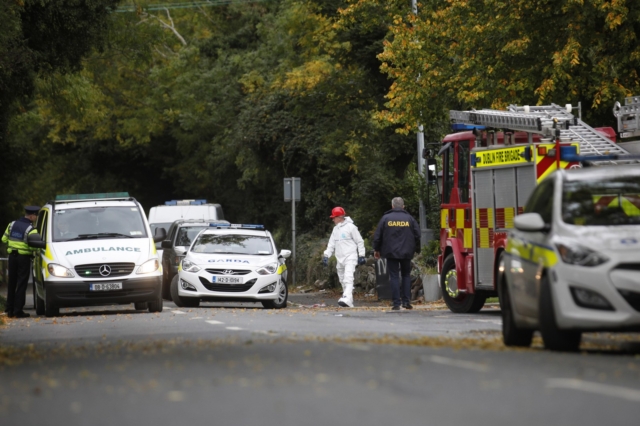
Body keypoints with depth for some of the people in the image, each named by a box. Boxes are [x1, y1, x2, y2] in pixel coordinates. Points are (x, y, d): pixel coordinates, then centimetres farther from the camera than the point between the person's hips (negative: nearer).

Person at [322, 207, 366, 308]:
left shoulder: (350, 227, -6)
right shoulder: (336, 229, 16)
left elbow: (359, 241, -4)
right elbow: (331, 243, 18)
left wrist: (361, 255, -7)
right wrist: (326, 256, 8)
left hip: (350, 257, -8)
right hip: (340, 259, 8)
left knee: (348, 278, -22)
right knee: (343, 280, 8)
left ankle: (347, 298, -36)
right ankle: (350, 302, 13)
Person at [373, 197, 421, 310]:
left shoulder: (386, 218, -1)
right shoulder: (409, 218, 1)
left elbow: (377, 236, 2)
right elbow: (418, 235, 4)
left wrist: (376, 250, 15)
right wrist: (417, 250, 18)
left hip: (391, 252, -1)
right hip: (406, 253, 1)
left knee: (394, 277, 2)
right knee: (406, 275, 14)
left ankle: (396, 303, -4)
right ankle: (406, 301, 7)